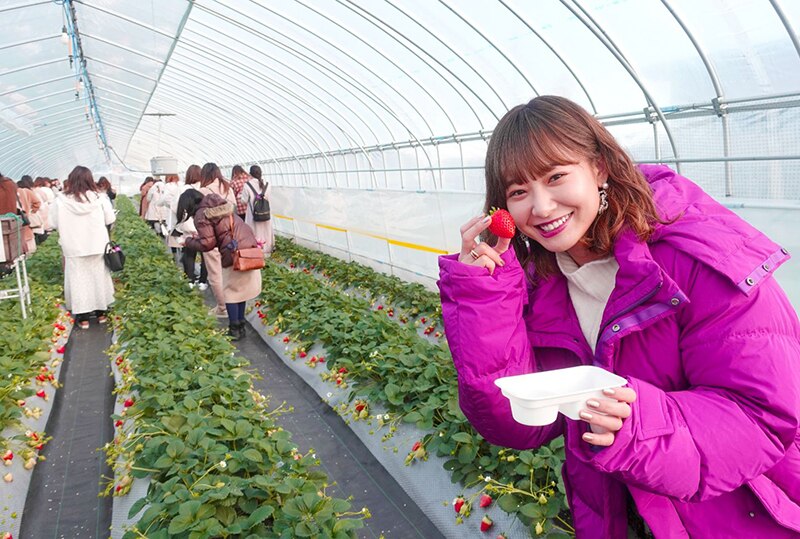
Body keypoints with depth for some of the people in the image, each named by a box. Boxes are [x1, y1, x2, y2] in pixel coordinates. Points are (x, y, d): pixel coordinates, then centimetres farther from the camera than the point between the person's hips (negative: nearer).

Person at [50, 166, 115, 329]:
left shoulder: (61, 201, -12)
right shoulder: (99, 198, -10)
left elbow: (55, 223, -2)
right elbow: (110, 219, -1)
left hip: (74, 249, -1)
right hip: (97, 247, 1)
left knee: (78, 281, 7)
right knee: (99, 278, 15)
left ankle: (83, 317, 11)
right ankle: (101, 313, 24)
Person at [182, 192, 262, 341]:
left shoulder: (201, 215, -6)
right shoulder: (219, 204, 19)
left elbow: (207, 244, -10)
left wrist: (189, 241, 6)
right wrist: (200, 236, 25)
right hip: (250, 247, 8)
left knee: (230, 292, 8)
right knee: (240, 288, 19)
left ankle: (234, 330, 13)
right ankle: (240, 326, 28)